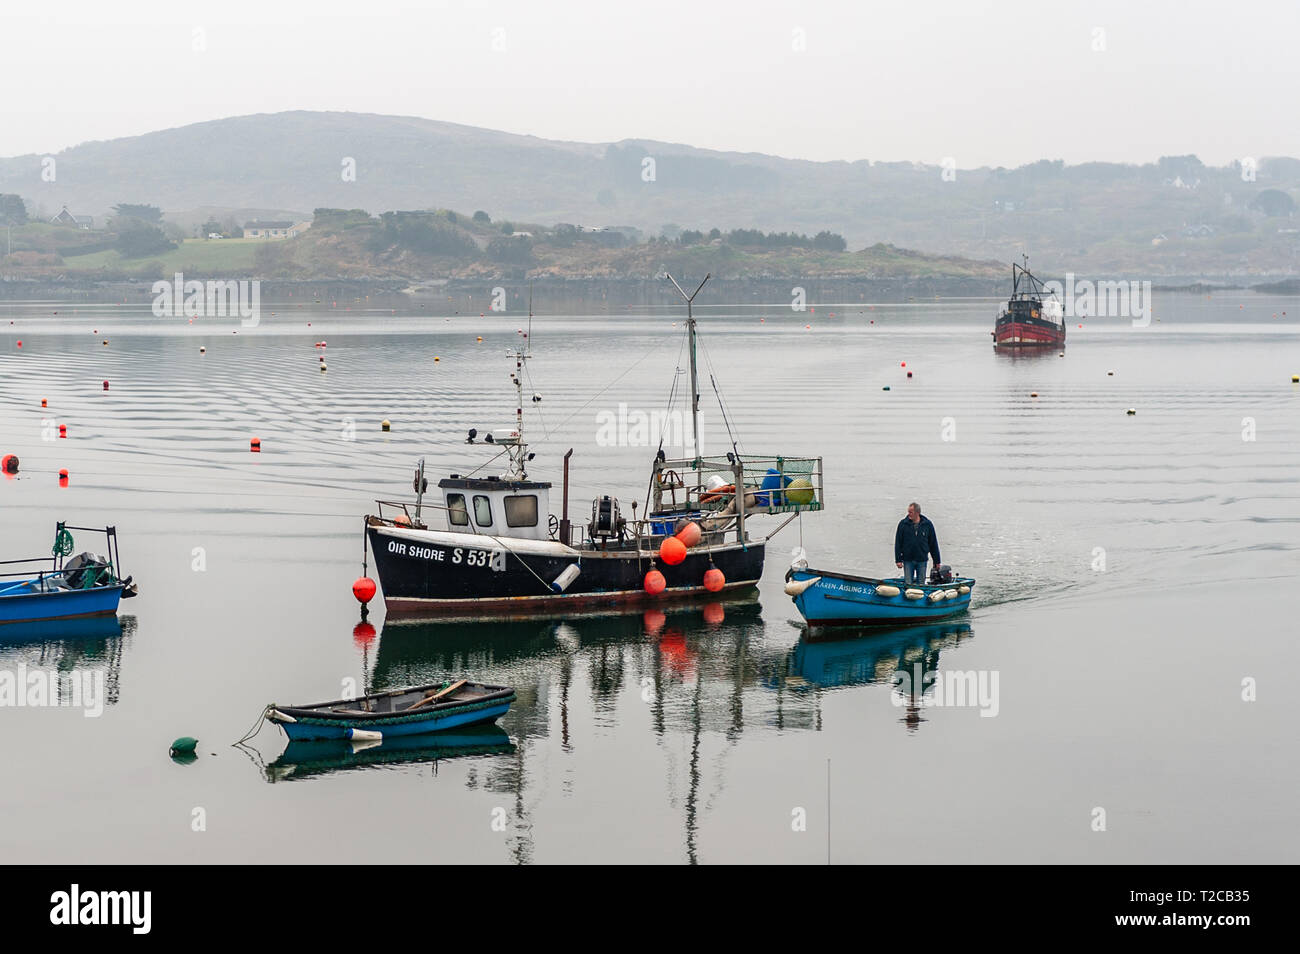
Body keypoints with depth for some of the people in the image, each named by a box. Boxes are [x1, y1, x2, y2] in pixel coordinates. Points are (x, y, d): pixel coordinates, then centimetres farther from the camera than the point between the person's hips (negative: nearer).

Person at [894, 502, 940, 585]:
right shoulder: (903, 524, -2)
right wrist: (898, 559, -6)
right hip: (908, 560, 0)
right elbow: (898, 543, 1)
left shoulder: (927, 524, 0)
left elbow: (933, 544, 6)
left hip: (922, 560, 0)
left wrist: (937, 561, 5)